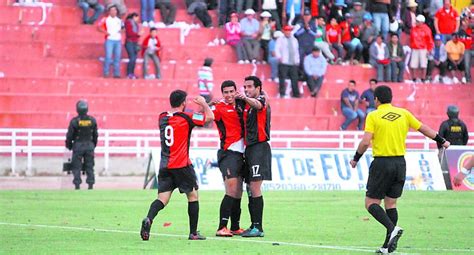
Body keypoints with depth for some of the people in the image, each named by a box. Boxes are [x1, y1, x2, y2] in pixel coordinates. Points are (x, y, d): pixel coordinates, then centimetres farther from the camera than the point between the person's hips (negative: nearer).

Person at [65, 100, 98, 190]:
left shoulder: (74, 121, -11)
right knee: (89, 167, 8)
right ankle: (91, 184, 4)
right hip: (89, 145, 3)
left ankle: (77, 185, -2)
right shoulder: (92, 120, -1)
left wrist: (69, 145, 11)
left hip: (78, 146, -3)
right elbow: (95, 135, 6)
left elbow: (69, 135, -5)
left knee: (77, 167, 2)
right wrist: (93, 145, 20)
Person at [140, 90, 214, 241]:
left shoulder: (162, 118, 10)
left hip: (164, 166, 5)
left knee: (162, 199, 0)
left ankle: (148, 219, -28)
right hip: (182, 165, -5)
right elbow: (210, 117, -3)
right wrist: (204, 103, 16)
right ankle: (193, 233, 11)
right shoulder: (186, 117, -7)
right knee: (193, 196, 11)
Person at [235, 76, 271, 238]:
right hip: (249, 148, 9)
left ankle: (258, 228, -14)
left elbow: (257, 105, -29)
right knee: (250, 189, 9)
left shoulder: (262, 100, -6)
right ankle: (254, 226, 14)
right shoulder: (246, 104, 19)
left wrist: (244, 98, -52)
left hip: (259, 147, -9)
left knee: (255, 187, -13)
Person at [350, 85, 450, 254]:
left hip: (382, 163, -5)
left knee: (371, 203, 1)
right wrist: (442, 141, 29)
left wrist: (356, 159, 0)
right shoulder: (403, 114, 7)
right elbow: (424, 129, 15)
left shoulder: (373, 116, -6)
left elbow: (365, 142, -14)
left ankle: (392, 228, -22)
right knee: (391, 203, 11)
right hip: (400, 163, 5)